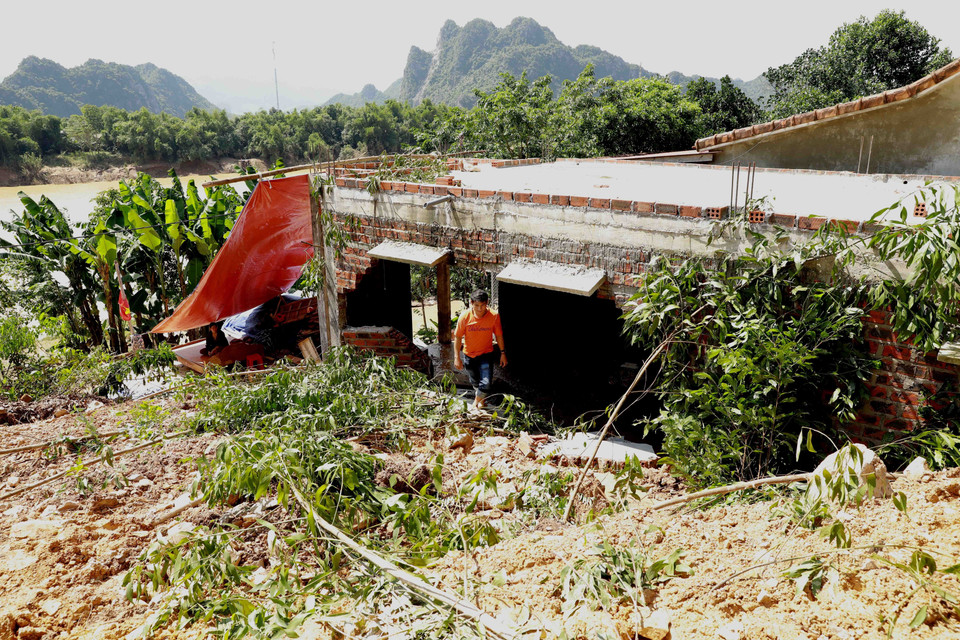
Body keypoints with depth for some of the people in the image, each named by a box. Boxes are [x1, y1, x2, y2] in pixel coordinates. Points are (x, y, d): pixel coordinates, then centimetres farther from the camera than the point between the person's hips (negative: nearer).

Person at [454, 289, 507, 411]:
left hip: (486, 354, -1)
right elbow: (458, 337, -9)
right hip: (469, 355, 1)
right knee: (475, 382, 20)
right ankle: (482, 400, 50)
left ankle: (475, 403, 11)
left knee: (486, 383, -16)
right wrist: (457, 357, -8)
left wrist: (503, 353, 2)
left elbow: (498, 335, -3)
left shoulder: (494, 316, -18)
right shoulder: (465, 316, -19)